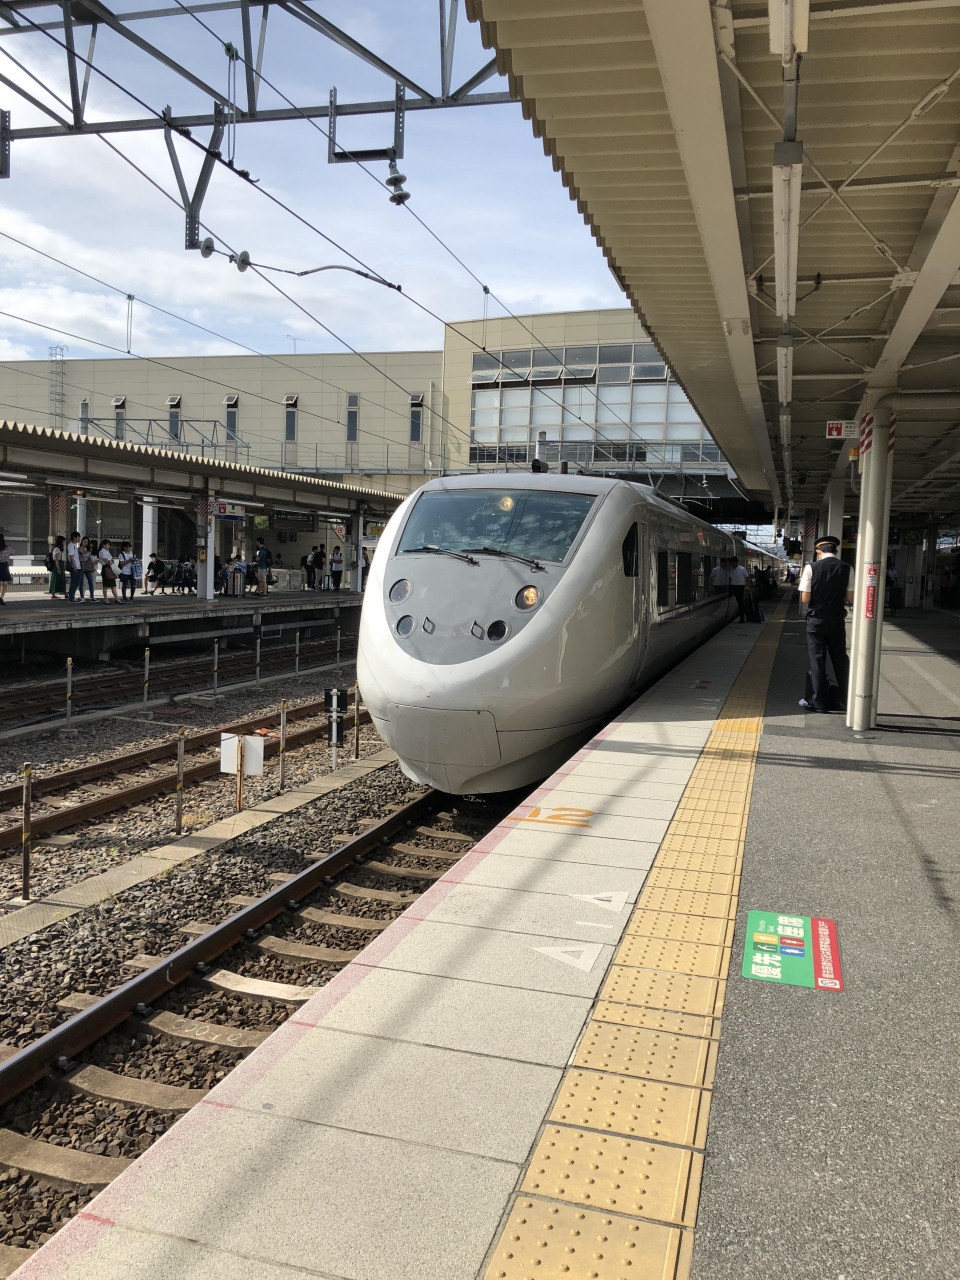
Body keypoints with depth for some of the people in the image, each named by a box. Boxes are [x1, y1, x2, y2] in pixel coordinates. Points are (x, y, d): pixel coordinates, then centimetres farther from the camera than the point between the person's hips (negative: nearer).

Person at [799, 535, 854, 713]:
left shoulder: (811, 568, -11)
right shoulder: (847, 568, -4)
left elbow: (805, 599, -11)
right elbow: (851, 599, -3)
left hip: (816, 620, -2)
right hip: (837, 620, 2)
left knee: (817, 660, 6)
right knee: (841, 659, 15)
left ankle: (821, 702, 9)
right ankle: (845, 700, 22)